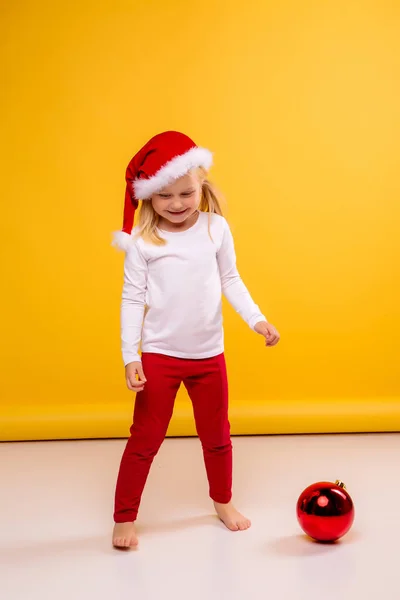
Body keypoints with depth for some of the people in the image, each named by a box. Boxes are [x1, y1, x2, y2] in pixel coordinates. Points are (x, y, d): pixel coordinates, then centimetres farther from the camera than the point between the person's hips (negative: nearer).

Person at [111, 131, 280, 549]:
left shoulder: (216, 228, -4)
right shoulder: (142, 241, -11)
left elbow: (231, 281, 6)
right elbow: (132, 298, -8)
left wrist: (256, 319, -2)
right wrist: (130, 356, -12)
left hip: (209, 355, 3)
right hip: (159, 356, -2)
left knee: (216, 436, 18)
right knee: (145, 439, 5)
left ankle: (223, 502, 40)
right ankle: (124, 518, 20)